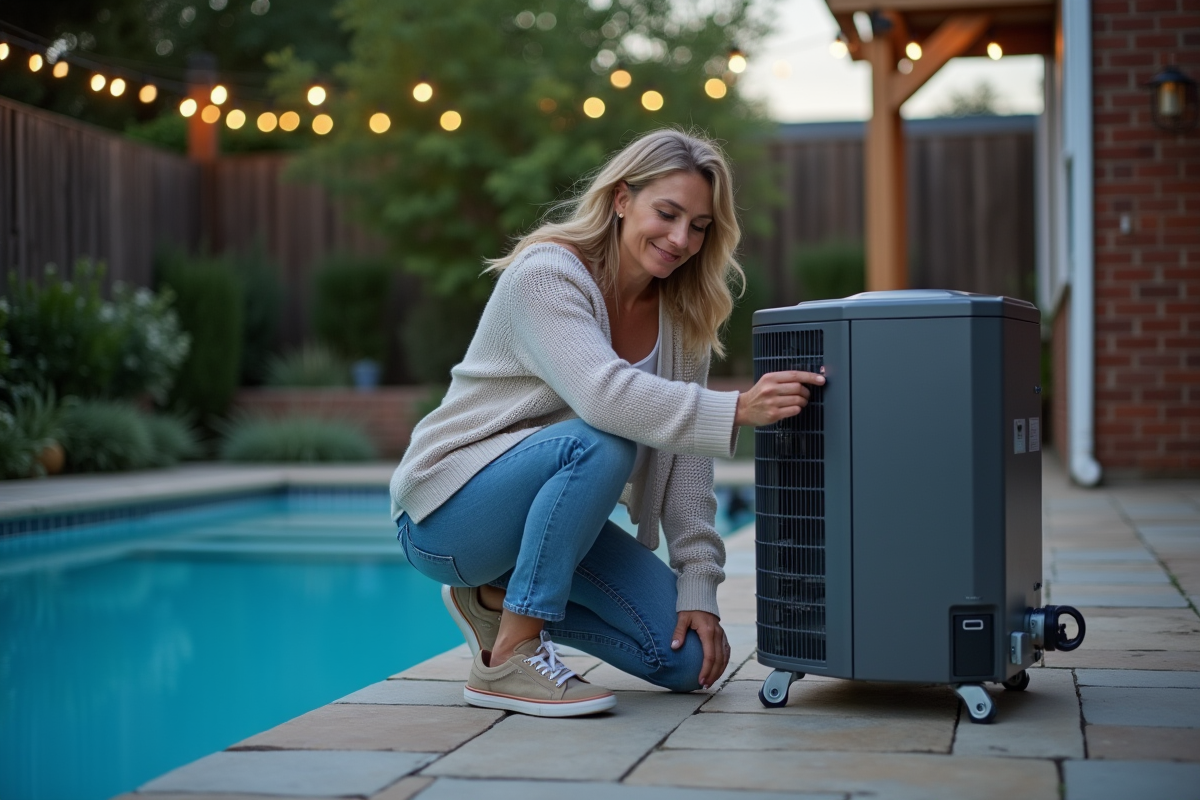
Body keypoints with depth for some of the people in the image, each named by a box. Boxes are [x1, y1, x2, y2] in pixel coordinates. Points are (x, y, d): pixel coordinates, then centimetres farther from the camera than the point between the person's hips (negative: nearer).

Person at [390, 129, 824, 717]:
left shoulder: (681, 314, 2)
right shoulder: (546, 274, -19)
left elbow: (685, 457, -2)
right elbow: (602, 393, -36)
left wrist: (698, 588, -9)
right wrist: (737, 410, -46)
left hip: (547, 510, 7)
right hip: (449, 511, -7)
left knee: (687, 657, -7)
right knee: (602, 442, -34)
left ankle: (499, 598, 11)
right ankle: (507, 662, -23)